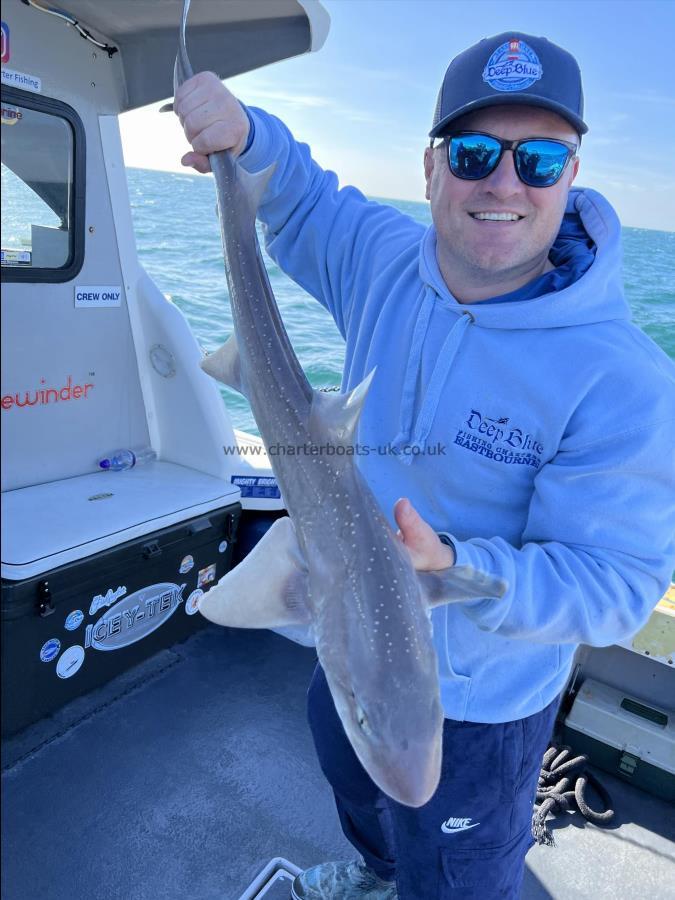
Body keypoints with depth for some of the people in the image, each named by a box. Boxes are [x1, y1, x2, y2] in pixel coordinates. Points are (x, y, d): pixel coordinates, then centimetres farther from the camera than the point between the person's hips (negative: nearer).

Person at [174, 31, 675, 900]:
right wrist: (243, 134, -19)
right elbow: (295, 192, 3)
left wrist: (455, 569, -43)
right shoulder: (382, 260, -14)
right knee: (350, 774, 38)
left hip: (476, 705, -6)